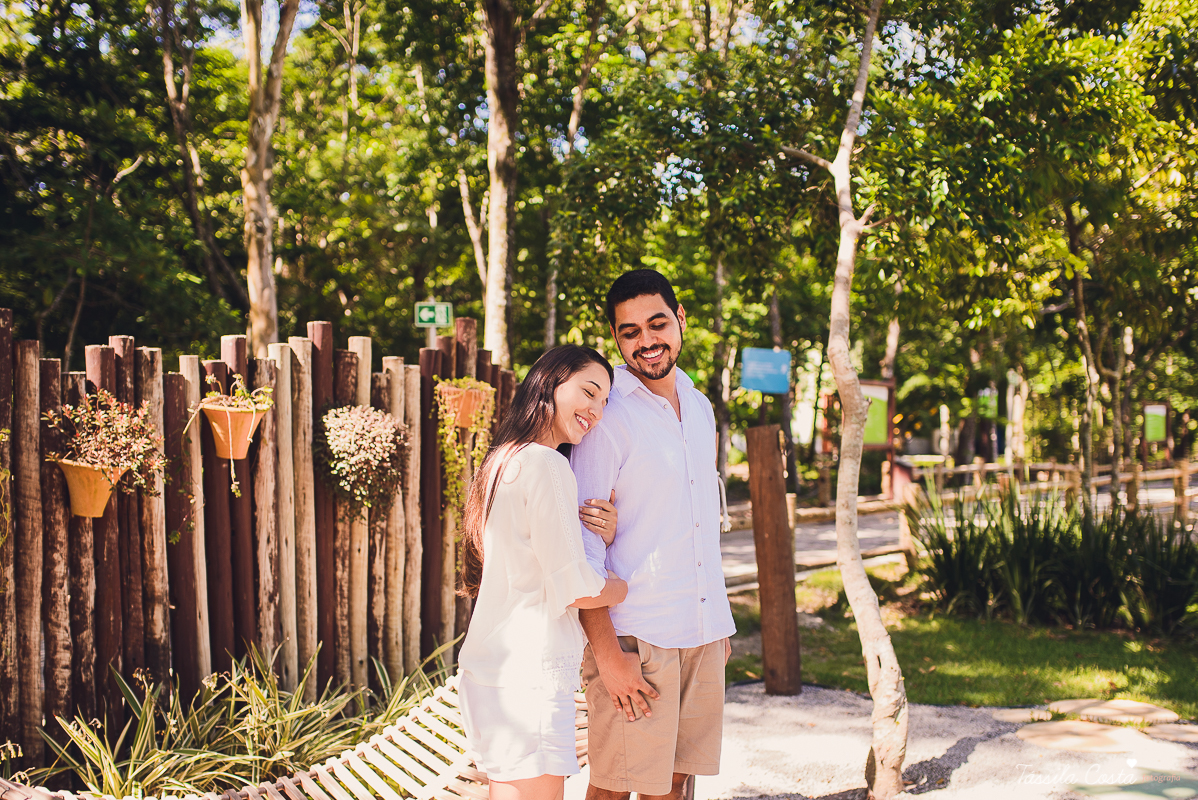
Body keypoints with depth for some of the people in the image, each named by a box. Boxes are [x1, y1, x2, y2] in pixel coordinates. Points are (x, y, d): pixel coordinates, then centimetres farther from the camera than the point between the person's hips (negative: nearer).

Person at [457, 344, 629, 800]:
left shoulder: (504, 460, 16)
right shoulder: (546, 464, -14)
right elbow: (575, 590, -16)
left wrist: (607, 532, 0)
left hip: (489, 668, 10)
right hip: (528, 674, -10)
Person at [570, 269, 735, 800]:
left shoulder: (699, 407, 12)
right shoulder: (607, 417, -11)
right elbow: (583, 547, -13)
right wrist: (606, 653, -18)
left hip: (704, 635, 6)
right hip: (637, 637, -6)